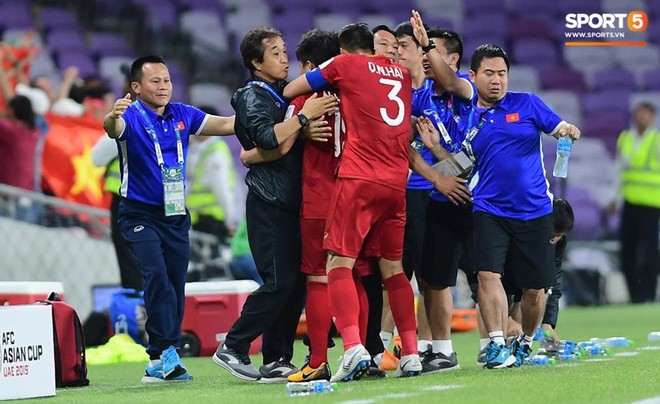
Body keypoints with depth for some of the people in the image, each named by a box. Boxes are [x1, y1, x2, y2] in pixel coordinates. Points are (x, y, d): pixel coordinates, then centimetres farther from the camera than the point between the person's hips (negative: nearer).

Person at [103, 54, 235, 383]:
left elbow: (226, 124, 7)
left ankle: (158, 363, 12)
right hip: (140, 215, -5)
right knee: (156, 276, -23)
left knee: (175, 285, 5)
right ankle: (167, 350, -24)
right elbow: (112, 129, -33)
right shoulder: (132, 116, -11)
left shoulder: (182, 115, 4)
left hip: (176, 215, 5)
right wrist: (113, 117, -57)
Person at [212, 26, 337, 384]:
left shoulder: (284, 94, 19)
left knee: (296, 284, 3)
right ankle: (232, 348, -5)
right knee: (279, 282, -13)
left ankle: (277, 361, 6)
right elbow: (266, 138, -22)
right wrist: (304, 116, -23)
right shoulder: (252, 97, -5)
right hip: (268, 203, -8)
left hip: (291, 203, 8)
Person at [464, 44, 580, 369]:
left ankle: (525, 342, 27)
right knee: (488, 273, -19)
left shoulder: (527, 104, 2)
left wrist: (569, 131, -25)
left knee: (534, 287, 5)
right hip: (489, 210, 0)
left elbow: (560, 128, -2)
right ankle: (497, 344, -17)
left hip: (534, 211, 0)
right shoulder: (467, 119, 5)